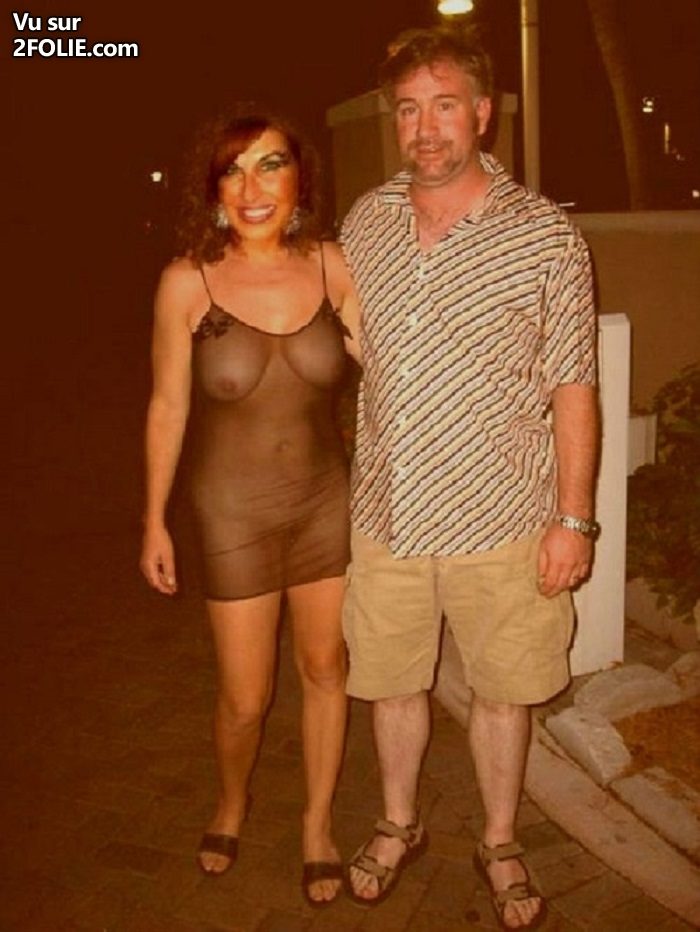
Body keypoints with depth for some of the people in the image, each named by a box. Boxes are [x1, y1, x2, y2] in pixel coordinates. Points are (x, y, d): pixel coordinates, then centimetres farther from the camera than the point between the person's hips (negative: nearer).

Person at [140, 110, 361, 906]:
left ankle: (318, 824, 40)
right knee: (245, 698, 9)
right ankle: (231, 804, 44)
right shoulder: (188, 281, -13)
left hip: (325, 503, 2)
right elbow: (167, 406, -5)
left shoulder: (332, 267, -8)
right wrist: (155, 521, 0)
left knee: (325, 669, 15)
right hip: (234, 515, -2)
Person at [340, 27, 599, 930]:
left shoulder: (543, 235, -8)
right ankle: (399, 825, 43)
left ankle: (500, 843, 39)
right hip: (384, 514, 3)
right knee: (390, 681, 17)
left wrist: (573, 519, -8)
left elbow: (573, 388, -6)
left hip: (501, 520, -3)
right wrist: (337, 477, 12)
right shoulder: (363, 222, 3)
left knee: (501, 689, 13)